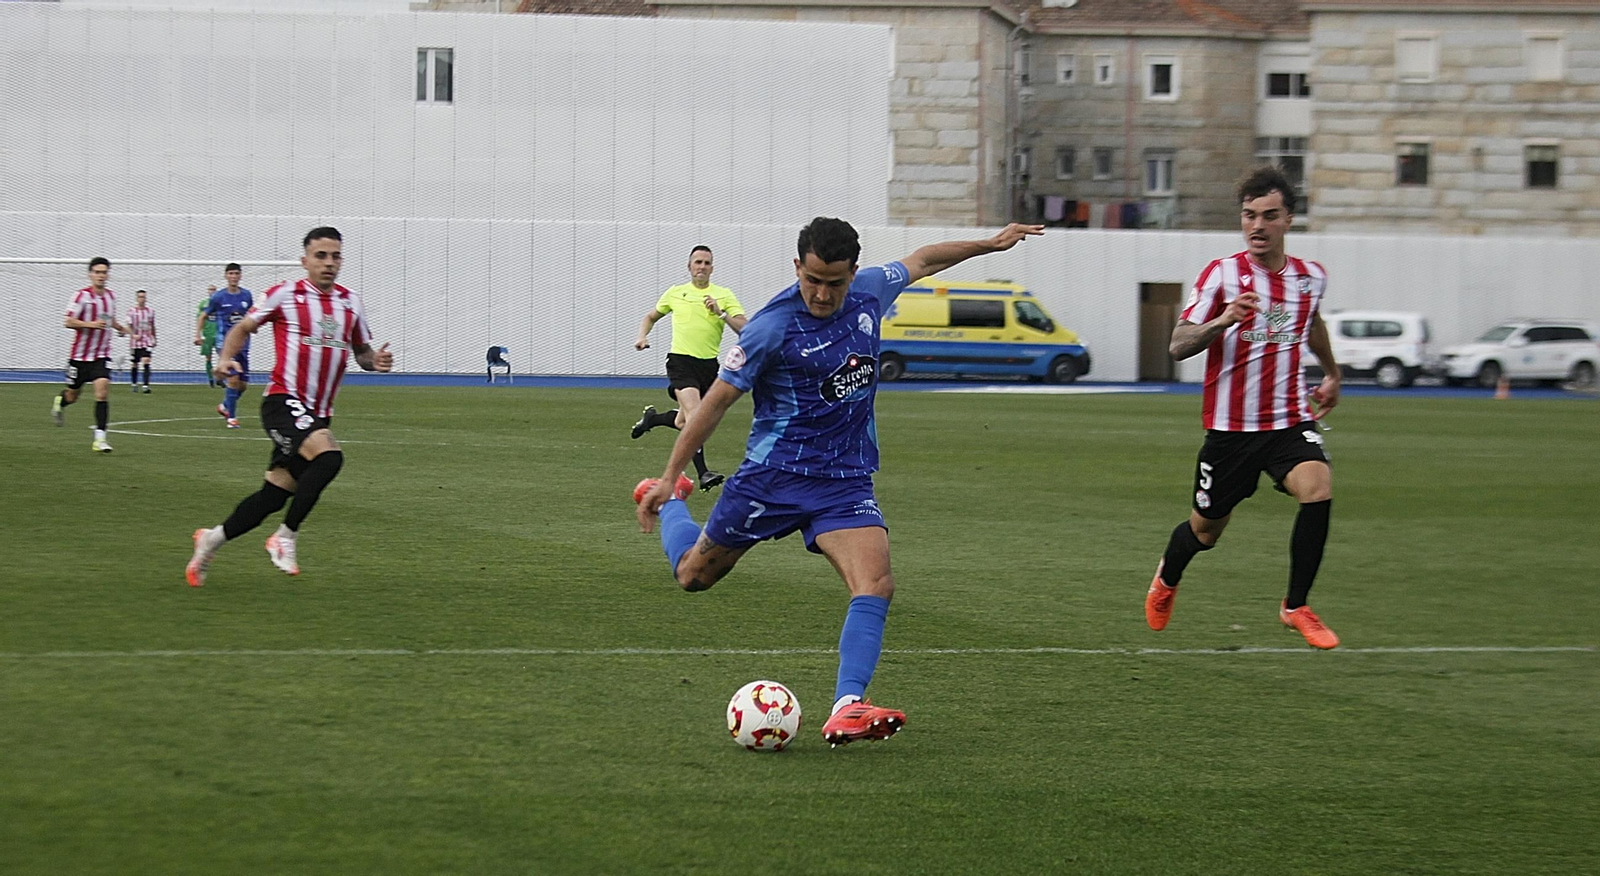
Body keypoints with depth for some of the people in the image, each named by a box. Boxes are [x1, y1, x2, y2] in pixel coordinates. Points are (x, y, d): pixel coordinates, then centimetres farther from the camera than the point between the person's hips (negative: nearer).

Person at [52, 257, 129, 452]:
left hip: (101, 355, 3)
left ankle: (99, 438, -19)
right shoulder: (83, 295, -12)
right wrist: (91, 324, -27)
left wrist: (120, 327, 10)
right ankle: (60, 402, 50)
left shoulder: (111, 296, 6)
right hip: (80, 354, -3)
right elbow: (68, 322, -15)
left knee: (102, 389, -18)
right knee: (72, 395, 11)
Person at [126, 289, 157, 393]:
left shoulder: (150, 311, 5)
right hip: (135, 342, 0)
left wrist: (154, 339, 20)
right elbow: (128, 327, -7)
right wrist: (133, 335, -25)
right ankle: (134, 384, 29)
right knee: (135, 364, 10)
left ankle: (146, 385, -18)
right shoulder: (132, 311, -4)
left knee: (146, 362, -15)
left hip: (147, 341, 0)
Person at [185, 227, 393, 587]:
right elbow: (243, 328, 6)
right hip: (284, 401, -6)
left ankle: (212, 539, 26)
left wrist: (375, 361, -3)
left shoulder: (350, 304, 10)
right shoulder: (284, 295, -4)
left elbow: (362, 351, 20)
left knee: (274, 495, 7)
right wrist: (226, 358, -12)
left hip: (318, 414, 6)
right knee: (329, 456, -30)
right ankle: (286, 537, -16)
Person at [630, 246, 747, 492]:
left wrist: (721, 313, -18)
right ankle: (703, 473, -25)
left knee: (682, 424, 11)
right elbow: (651, 317, 25)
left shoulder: (724, 295, 6)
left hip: (708, 364, 3)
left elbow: (743, 328, -4)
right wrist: (642, 336, 7)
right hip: (681, 360, -3)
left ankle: (651, 418, 43)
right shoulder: (675, 293, 9)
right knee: (694, 415, -23)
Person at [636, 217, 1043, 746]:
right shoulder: (773, 326, -17)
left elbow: (921, 261, 20)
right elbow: (718, 400, -11)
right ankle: (668, 499, 46)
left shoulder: (869, 293, -2)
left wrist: (989, 244, 24)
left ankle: (847, 709, -30)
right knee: (693, 576, 12)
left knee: (876, 584, -22)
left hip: (846, 481, 3)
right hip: (773, 477, -3)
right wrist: (670, 476, -9)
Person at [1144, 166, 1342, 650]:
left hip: (1290, 421, 2)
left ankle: (1296, 606, -11)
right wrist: (1222, 321, -32)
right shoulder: (1221, 274, -9)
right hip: (1230, 426, -2)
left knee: (1317, 488, -26)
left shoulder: (1310, 277, 5)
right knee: (1205, 530, 10)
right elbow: (1178, 345, -15)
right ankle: (1167, 578, 47)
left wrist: (1332, 374, 39)